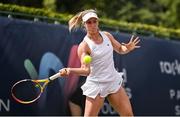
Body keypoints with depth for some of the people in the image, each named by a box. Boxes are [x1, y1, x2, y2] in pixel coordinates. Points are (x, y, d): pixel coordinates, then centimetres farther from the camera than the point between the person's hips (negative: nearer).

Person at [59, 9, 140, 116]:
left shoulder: (106, 35, 3)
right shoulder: (84, 46, -14)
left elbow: (120, 49, 17)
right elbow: (86, 70, -23)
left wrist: (128, 48, -6)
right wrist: (70, 70, -42)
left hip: (114, 82, 6)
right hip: (96, 86, -5)